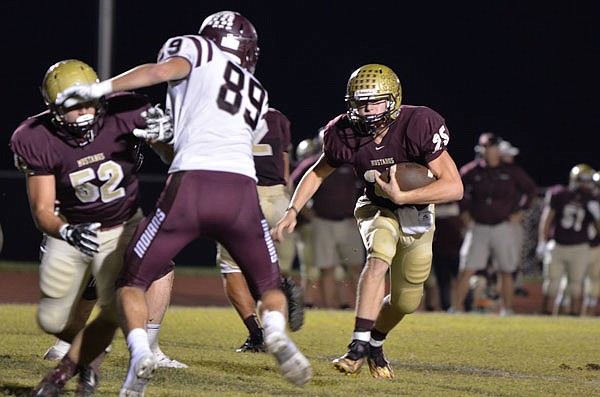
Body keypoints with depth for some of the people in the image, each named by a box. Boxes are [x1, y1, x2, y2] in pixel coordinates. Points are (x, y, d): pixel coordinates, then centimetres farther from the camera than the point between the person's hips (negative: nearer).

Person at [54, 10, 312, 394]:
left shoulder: (194, 47, 17)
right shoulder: (258, 96, 32)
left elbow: (166, 68, -4)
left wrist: (101, 88, 0)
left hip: (192, 186, -3)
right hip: (242, 188, 3)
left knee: (132, 281, 13)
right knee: (270, 287, 22)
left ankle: (140, 352, -14)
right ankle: (276, 332, -11)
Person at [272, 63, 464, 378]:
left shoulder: (418, 127, -30)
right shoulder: (347, 135, -19)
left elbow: (454, 187, -32)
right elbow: (317, 173, 3)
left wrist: (401, 196, -36)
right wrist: (292, 212, -6)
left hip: (416, 213, 0)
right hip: (377, 208, 0)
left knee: (406, 302, 6)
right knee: (379, 257, -33)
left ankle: (374, 344, 36)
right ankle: (358, 346, -35)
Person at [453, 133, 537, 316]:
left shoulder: (511, 171, -1)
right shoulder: (472, 171, -1)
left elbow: (531, 189, 11)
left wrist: (520, 212, 5)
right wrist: (464, 211, 9)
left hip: (503, 228, 0)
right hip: (478, 228, 0)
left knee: (505, 273, 6)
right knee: (467, 271, -7)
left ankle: (507, 311, 15)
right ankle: (457, 308, -3)